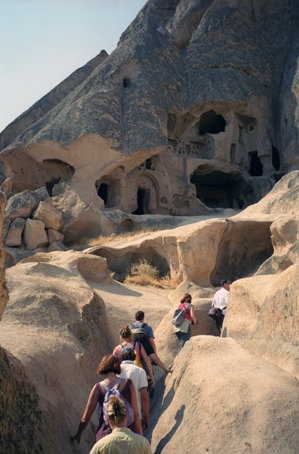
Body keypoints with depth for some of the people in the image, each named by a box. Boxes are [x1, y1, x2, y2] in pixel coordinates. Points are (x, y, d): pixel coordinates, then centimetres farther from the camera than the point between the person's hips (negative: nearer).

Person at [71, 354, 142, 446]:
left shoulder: (98, 387, -6)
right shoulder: (128, 384, -8)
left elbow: (85, 418, 0)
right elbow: (135, 414, -8)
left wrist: (78, 434, 17)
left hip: (106, 435, 1)